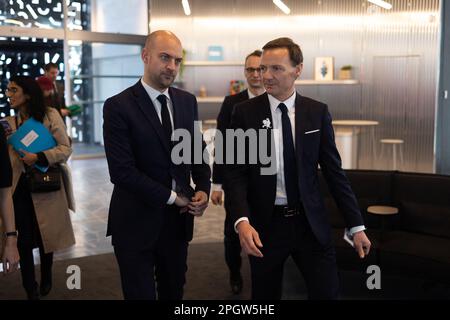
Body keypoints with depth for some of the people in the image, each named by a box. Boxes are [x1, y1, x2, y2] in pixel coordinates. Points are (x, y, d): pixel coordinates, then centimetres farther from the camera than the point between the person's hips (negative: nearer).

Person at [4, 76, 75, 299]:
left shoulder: (50, 115, -6)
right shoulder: (9, 122, 5)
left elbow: (66, 149, -11)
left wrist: (38, 158, -22)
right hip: (20, 187, 2)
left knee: (46, 235, 14)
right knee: (25, 239, 2)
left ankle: (46, 280, 37)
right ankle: (30, 288, 19)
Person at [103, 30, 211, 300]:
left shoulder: (188, 101, 5)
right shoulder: (118, 106, -13)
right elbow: (122, 171, -18)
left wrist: (203, 187, -7)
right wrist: (172, 197, -14)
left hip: (178, 218, 5)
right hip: (137, 221, -5)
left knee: (174, 292, 19)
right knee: (140, 294, 10)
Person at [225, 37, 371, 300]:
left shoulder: (317, 112, 0)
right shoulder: (245, 113, -4)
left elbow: (334, 170, 2)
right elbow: (236, 172, -5)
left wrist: (356, 225, 1)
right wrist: (242, 221, -20)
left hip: (311, 222, 1)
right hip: (265, 223, -1)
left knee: (327, 292, 5)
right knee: (265, 294, 13)